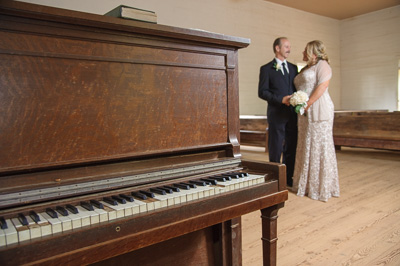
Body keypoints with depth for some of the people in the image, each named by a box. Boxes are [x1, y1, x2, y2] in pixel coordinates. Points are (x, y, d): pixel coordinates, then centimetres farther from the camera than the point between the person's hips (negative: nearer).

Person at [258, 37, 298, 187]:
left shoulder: (293, 68, 16)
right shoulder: (266, 69, 0)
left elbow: (297, 88, 19)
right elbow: (262, 92, -7)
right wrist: (281, 99, -18)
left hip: (293, 114, 5)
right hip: (276, 114, -5)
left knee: (291, 148, 10)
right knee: (275, 149, 1)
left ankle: (288, 179, 22)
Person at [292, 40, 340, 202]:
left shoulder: (322, 64, -2)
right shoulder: (305, 69, 24)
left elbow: (322, 86, -15)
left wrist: (307, 104, -19)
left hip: (318, 111, -9)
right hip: (305, 113, 9)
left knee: (319, 145, -6)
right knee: (306, 146, 9)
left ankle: (321, 188, 3)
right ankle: (307, 184, 18)